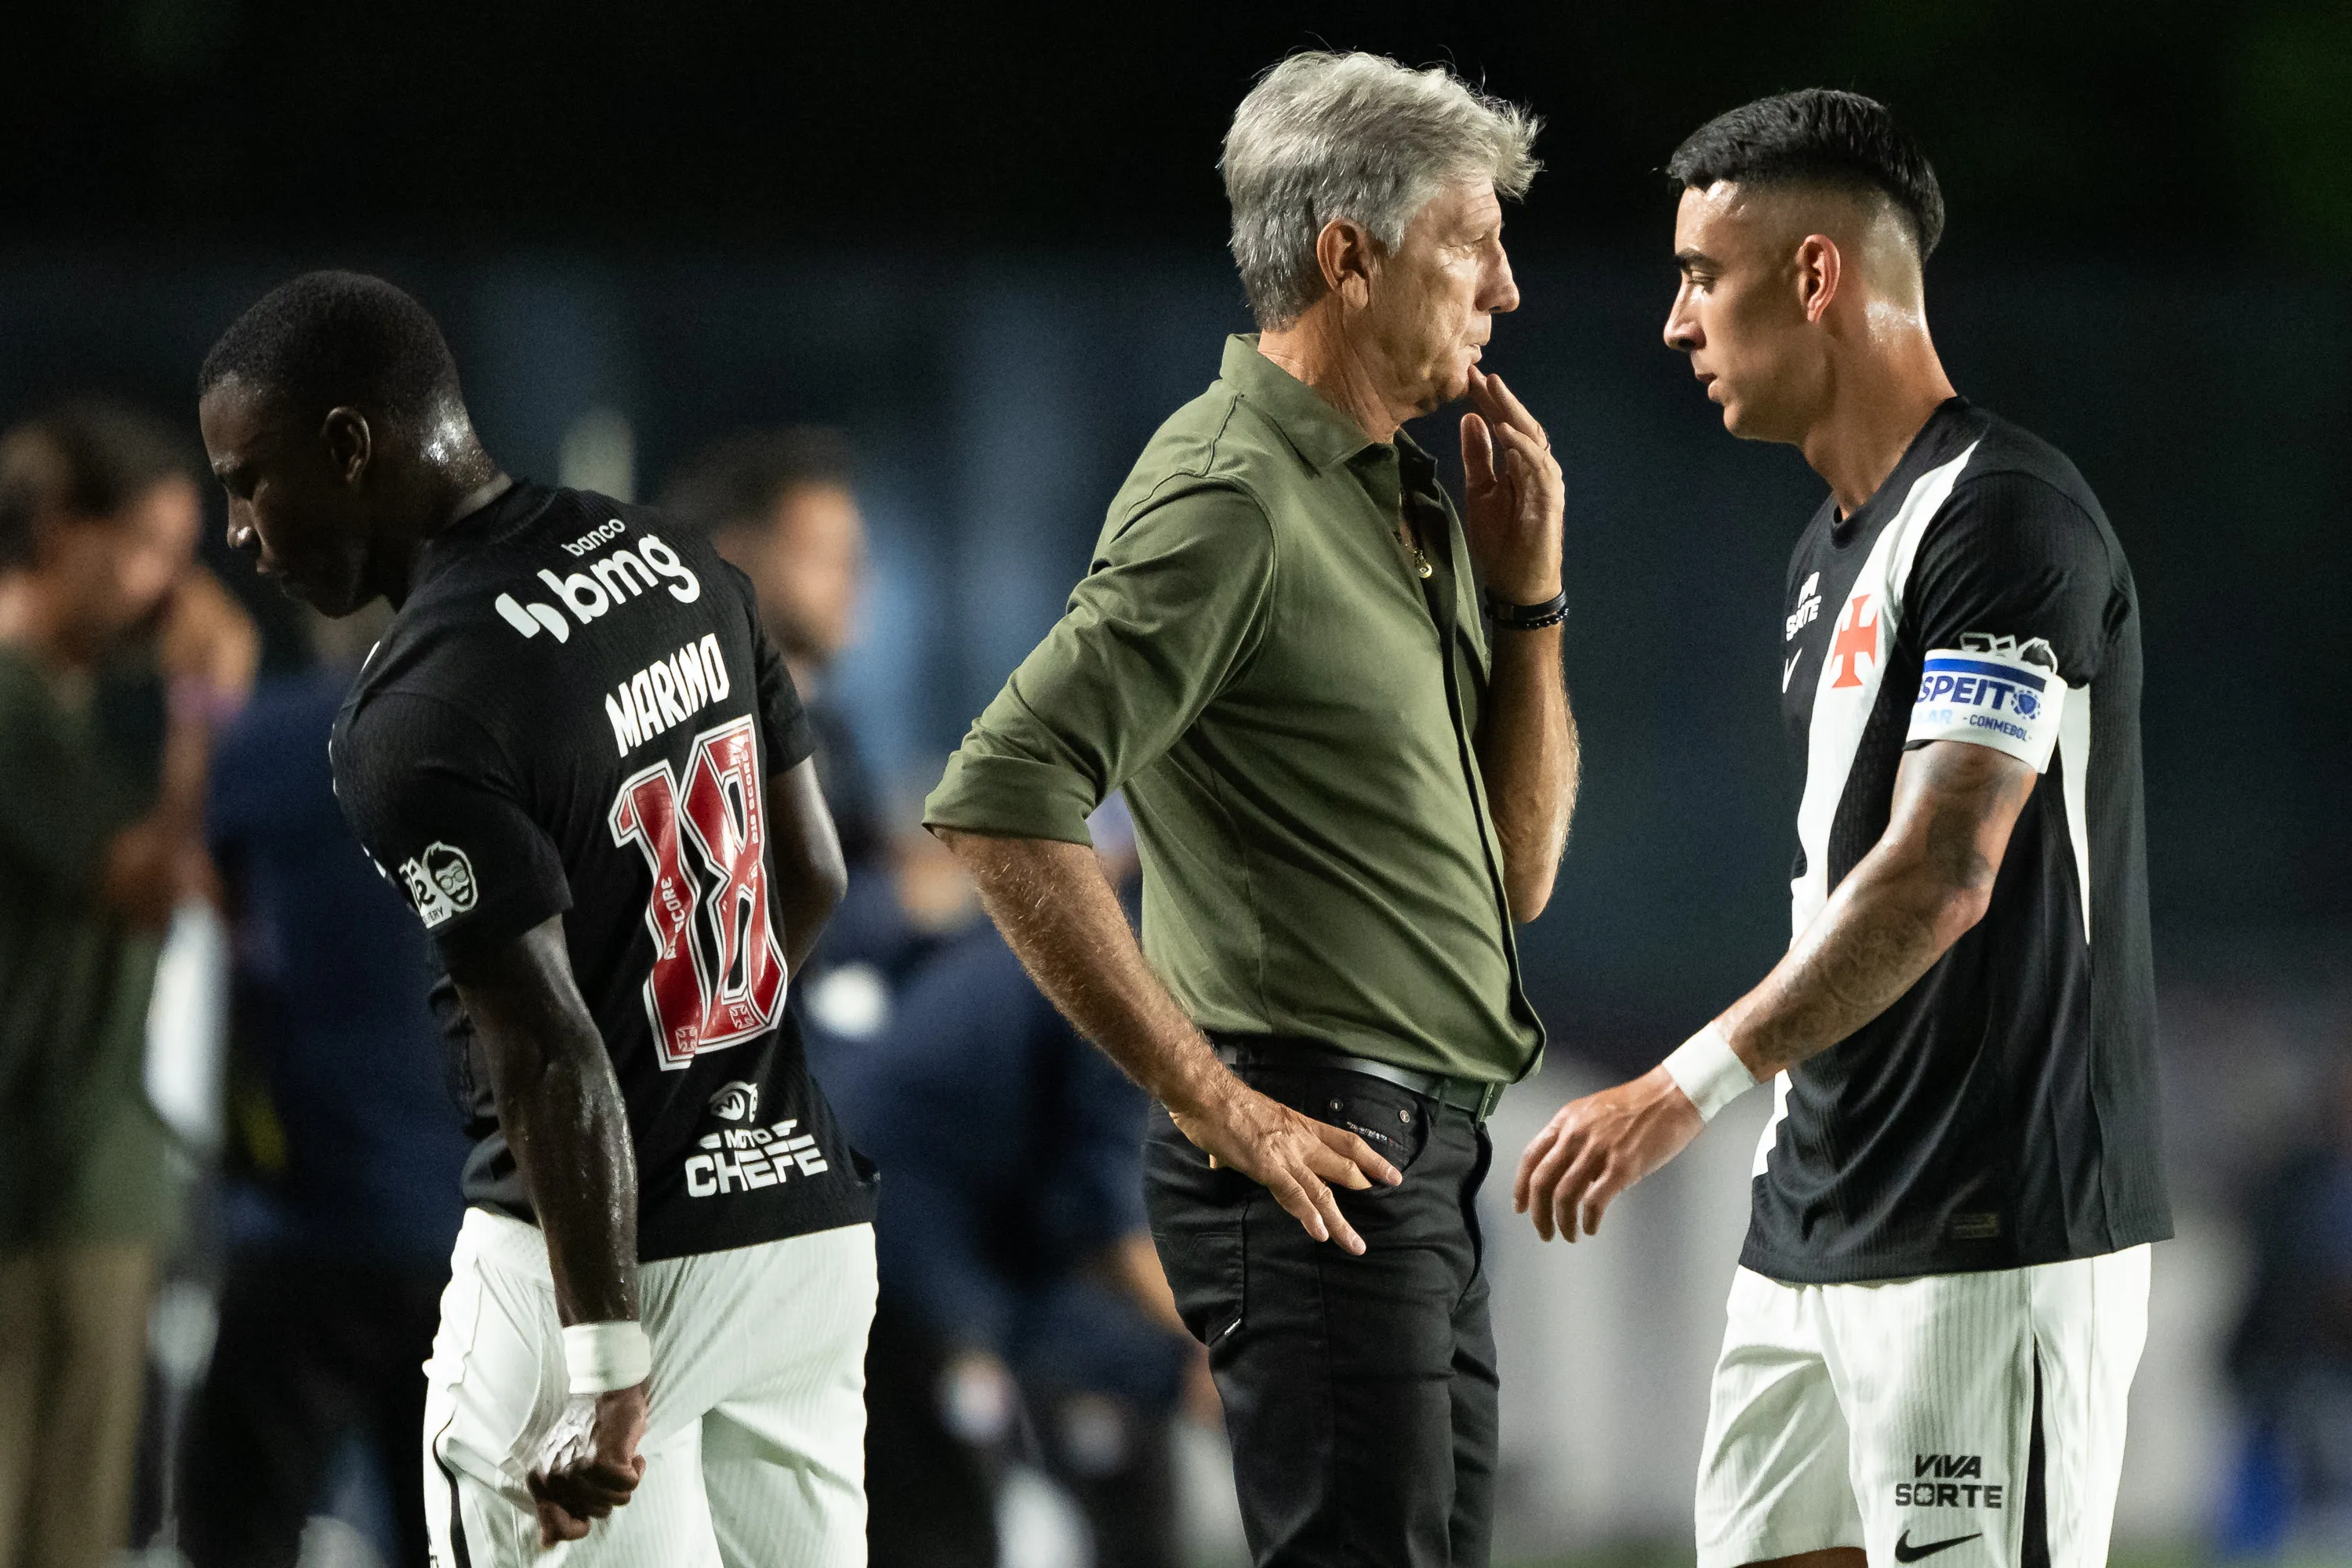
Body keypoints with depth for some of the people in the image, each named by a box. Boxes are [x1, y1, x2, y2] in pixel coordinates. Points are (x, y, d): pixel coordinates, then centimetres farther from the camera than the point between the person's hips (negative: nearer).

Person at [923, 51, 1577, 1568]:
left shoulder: (1398, 498, 17)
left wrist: (1525, 589, 8)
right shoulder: (1231, 499, -12)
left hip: (1428, 1158, 10)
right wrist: (1209, 1098, -20)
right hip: (1312, 1158, -10)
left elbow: (1515, 872, 21)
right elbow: (1001, 802, -23)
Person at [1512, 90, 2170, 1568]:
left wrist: (1690, 1087, -27)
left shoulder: (2005, 516, -14)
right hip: (1814, 1229, 9)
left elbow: (1943, 876, -23)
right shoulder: (1835, 549, 17)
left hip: (1990, 1243, -9)